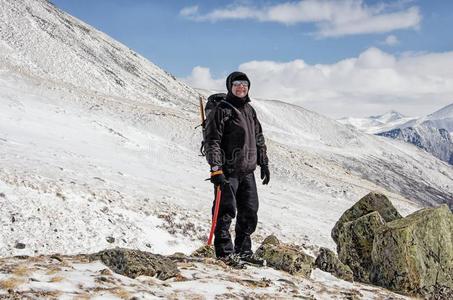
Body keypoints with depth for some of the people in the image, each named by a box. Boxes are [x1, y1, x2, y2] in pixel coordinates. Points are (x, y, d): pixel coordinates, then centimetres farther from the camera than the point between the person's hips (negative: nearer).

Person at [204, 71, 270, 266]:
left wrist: (264, 164, 21)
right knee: (226, 211, -5)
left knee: (250, 212, 9)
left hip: (247, 171, 7)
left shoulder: (250, 110, 16)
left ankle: (243, 250, 20)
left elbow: (259, 139, 24)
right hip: (227, 171, -7)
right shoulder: (221, 111, -6)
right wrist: (216, 168, -20)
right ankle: (224, 252, 3)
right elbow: (212, 141, -12)